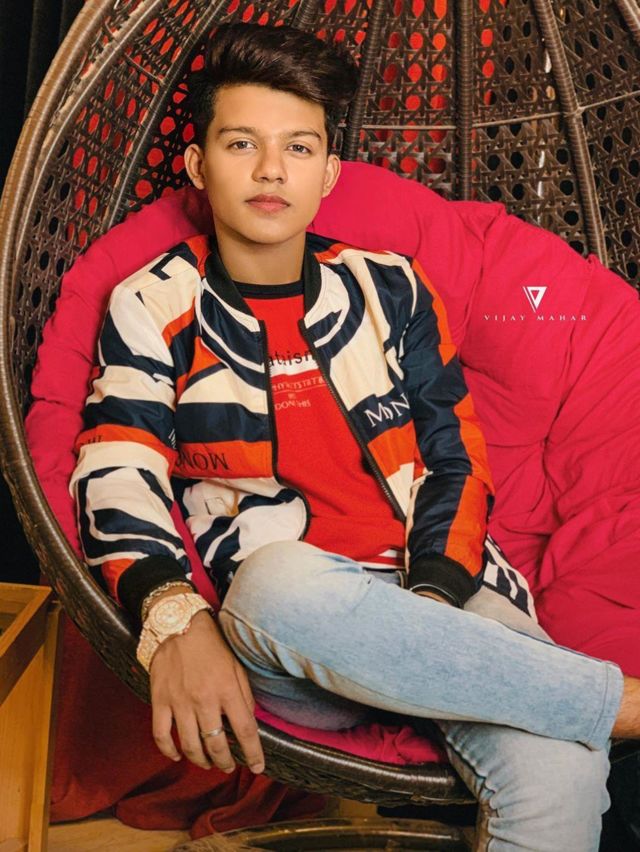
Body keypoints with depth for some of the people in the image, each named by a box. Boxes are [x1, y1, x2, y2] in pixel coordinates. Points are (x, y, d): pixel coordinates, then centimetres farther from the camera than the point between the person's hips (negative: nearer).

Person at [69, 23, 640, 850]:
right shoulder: (154, 308, 8)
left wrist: (426, 605, -10)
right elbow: (118, 483, -3)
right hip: (275, 626, 0)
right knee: (284, 579, -39)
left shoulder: (389, 288, 12)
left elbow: (457, 457, 9)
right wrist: (177, 623, -24)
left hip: (441, 596, 1)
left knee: (559, 768, -32)